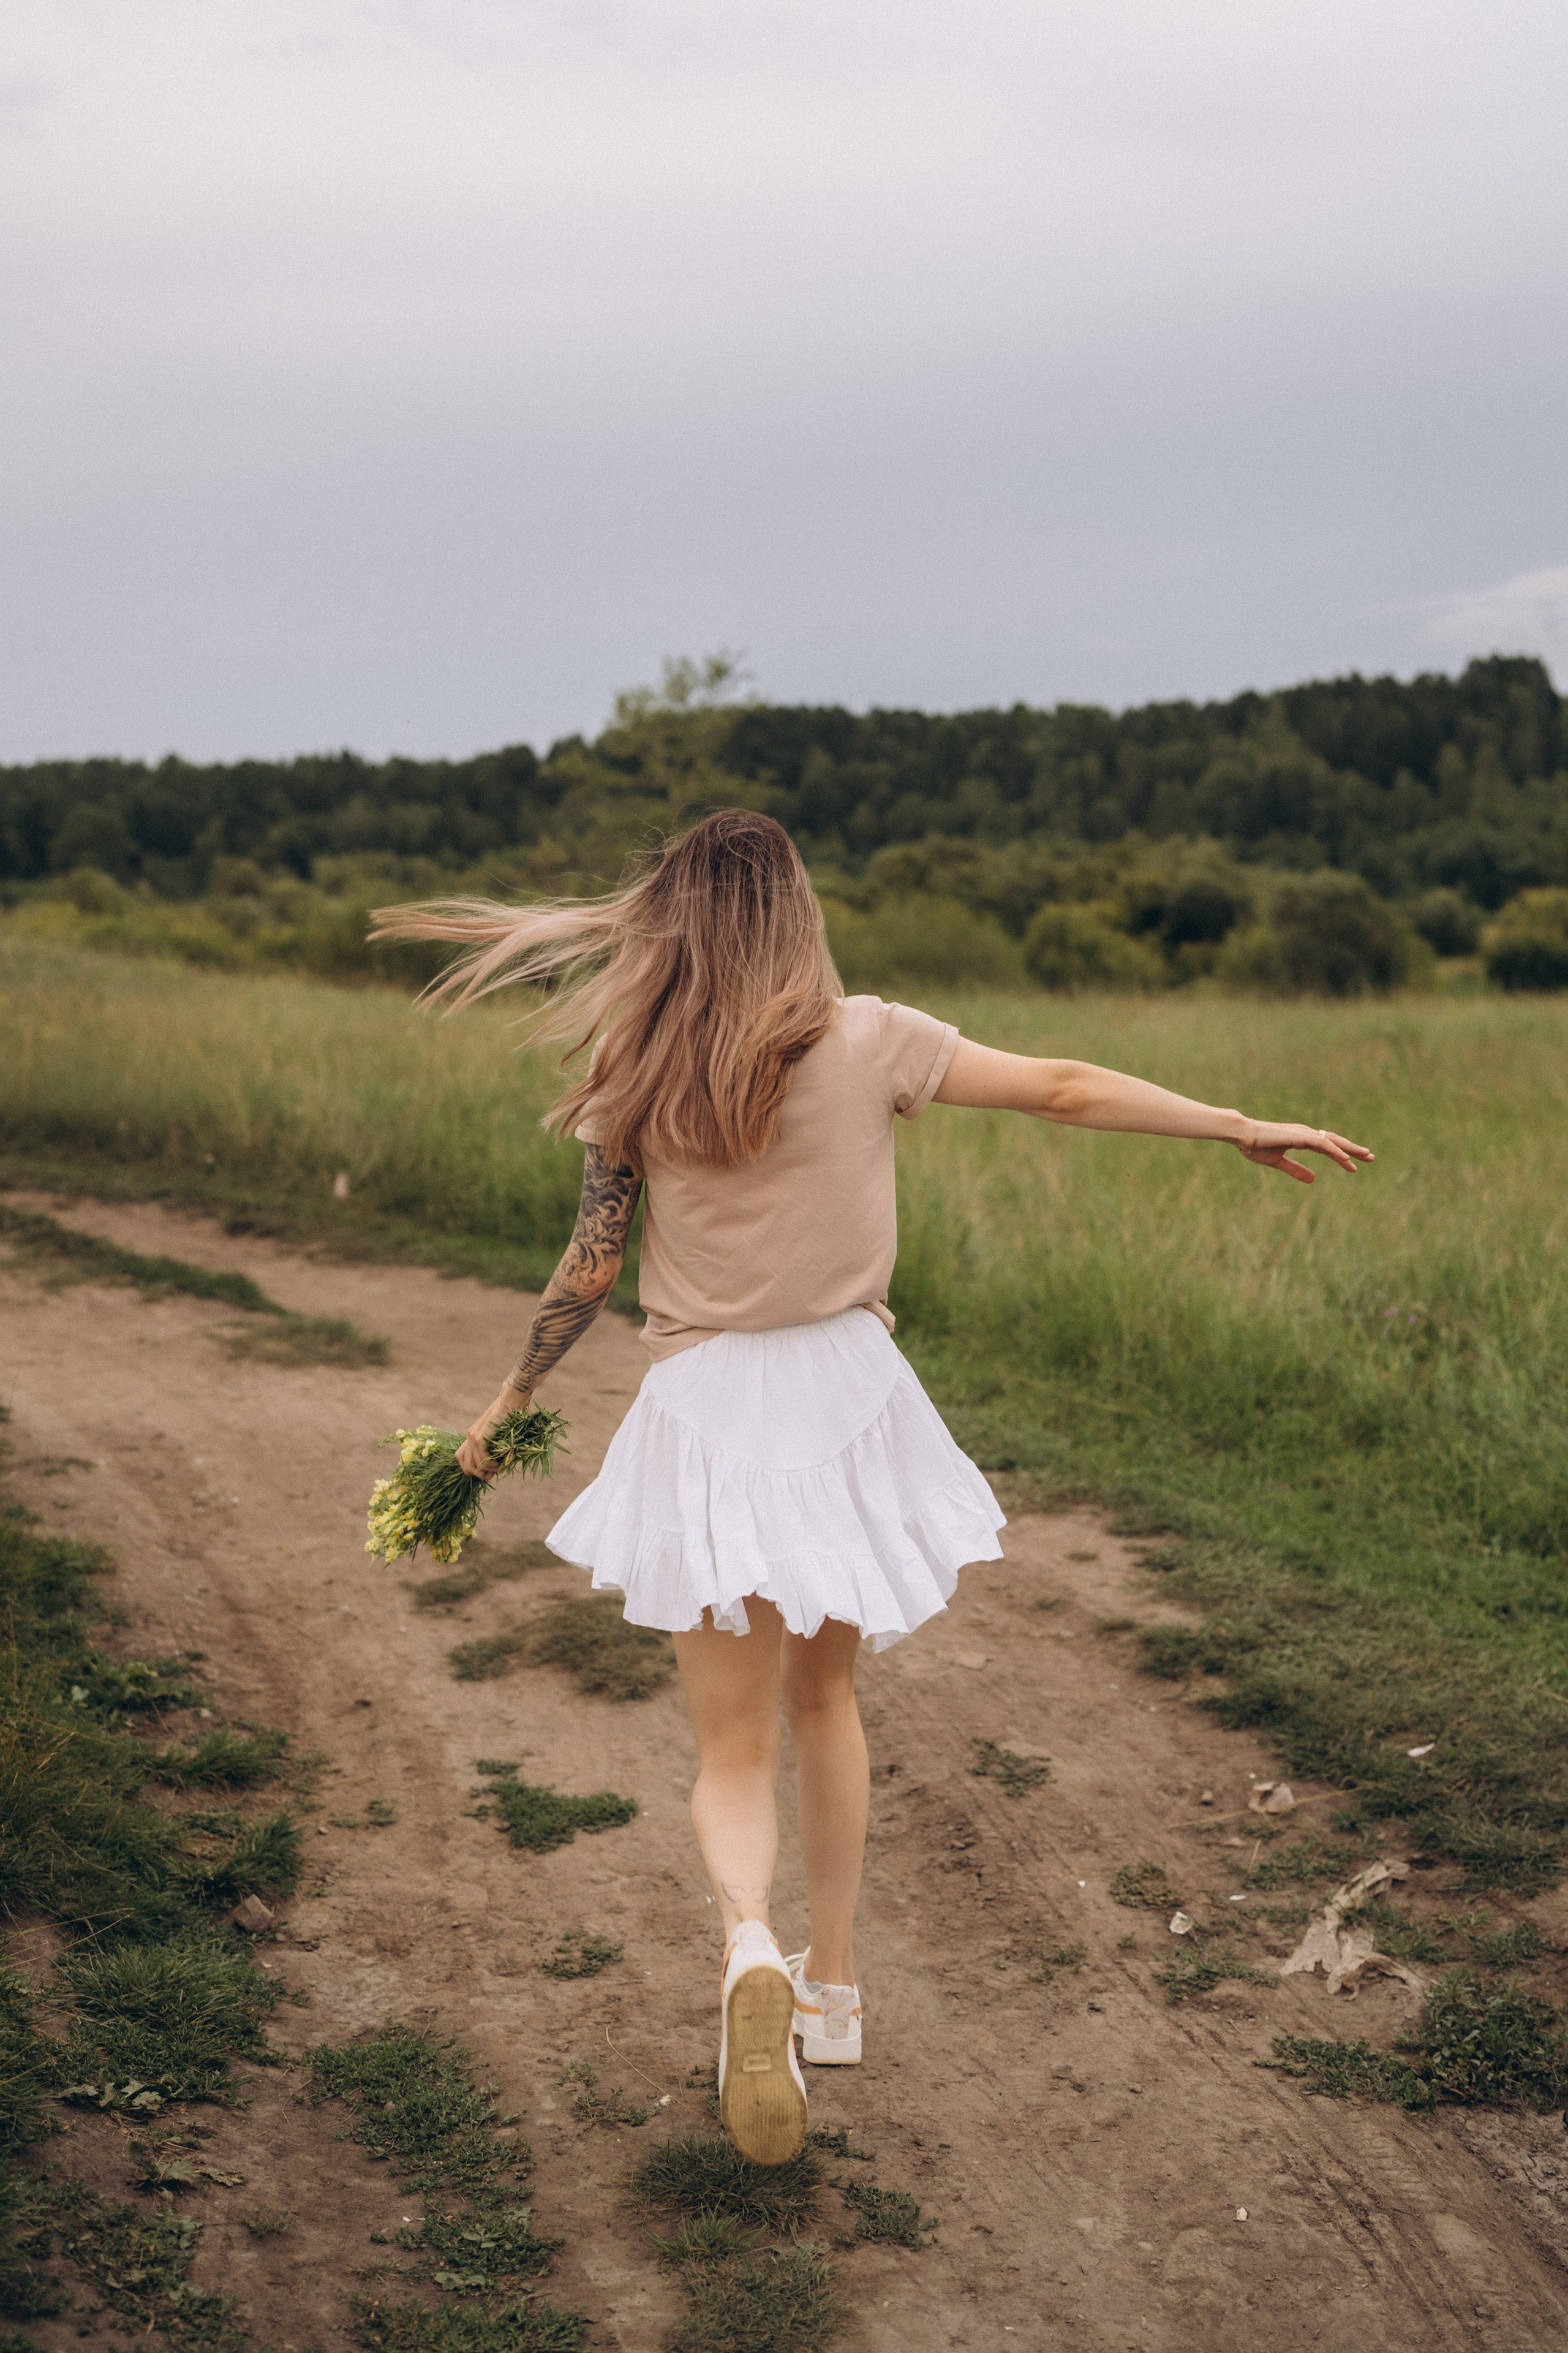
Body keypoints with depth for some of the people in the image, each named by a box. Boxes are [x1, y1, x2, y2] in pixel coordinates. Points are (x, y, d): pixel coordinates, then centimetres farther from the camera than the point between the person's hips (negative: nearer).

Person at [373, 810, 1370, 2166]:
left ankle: (752, 1949, -23)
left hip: (705, 1408, -1)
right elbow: (1063, 1091, -2)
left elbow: (591, 1271, 0)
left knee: (733, 1746, 6)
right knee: (824, 1696, 22)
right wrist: (1242, 1128, 7)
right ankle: (832, 1986, 30)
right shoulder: (865, 1041, -5)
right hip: (843, 1391, 1)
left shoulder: (635, 1076, -3)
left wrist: (506, 1407, 13)